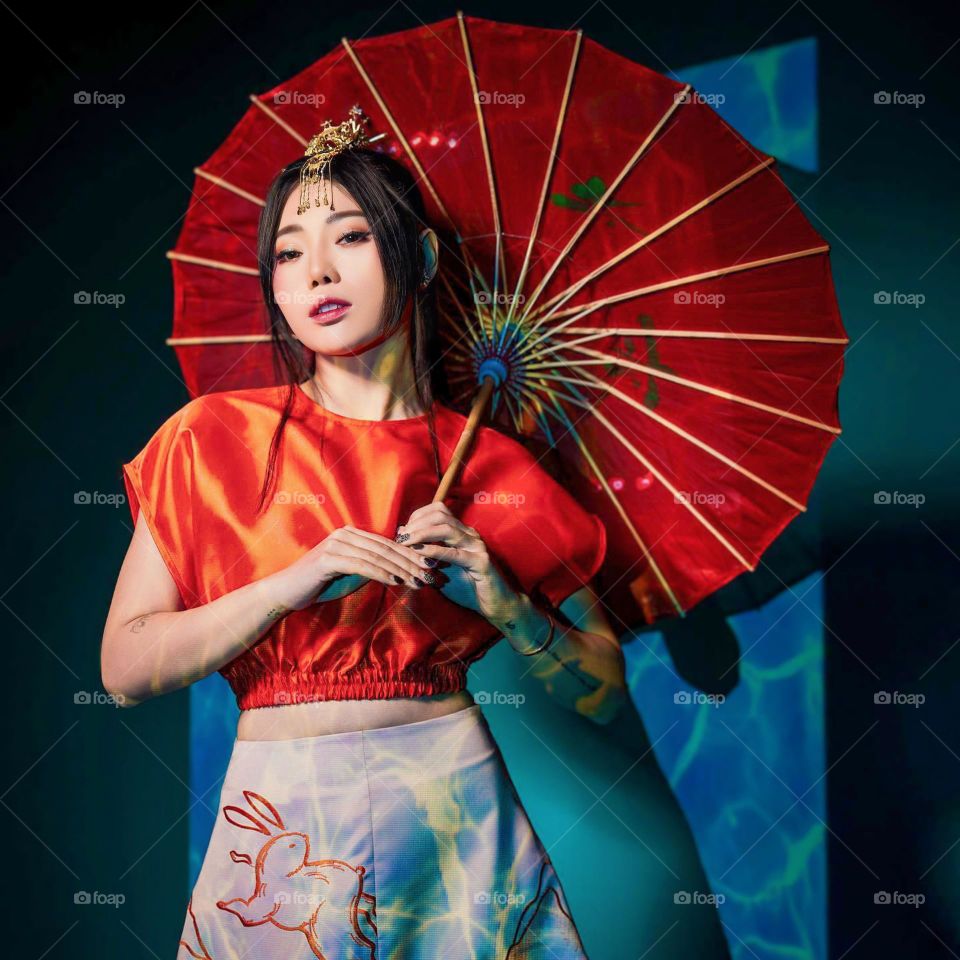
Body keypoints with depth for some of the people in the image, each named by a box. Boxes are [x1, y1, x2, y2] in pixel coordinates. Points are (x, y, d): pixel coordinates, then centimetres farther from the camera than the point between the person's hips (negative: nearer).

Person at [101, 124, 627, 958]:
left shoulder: (490, 467, 1)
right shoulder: (214, 440, 1)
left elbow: (605, 692, 4)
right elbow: (125, 666, -5)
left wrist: (501, 599, -13)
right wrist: (295, 583, -16)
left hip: (456, 826, 0)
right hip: (281, 835, 0)